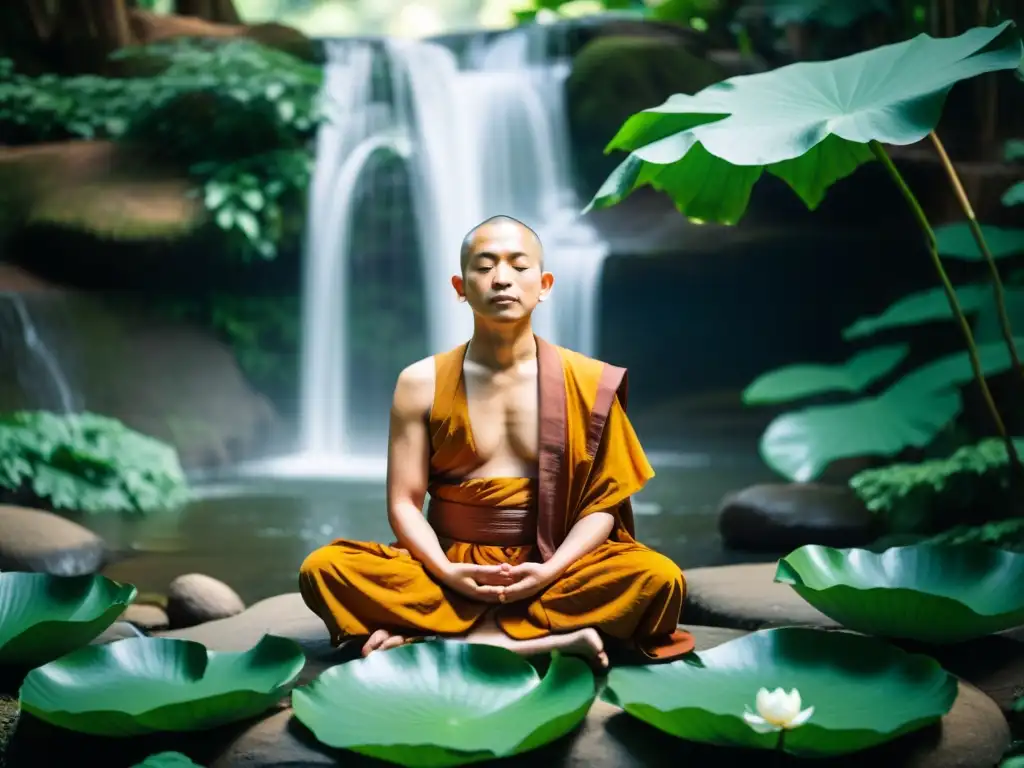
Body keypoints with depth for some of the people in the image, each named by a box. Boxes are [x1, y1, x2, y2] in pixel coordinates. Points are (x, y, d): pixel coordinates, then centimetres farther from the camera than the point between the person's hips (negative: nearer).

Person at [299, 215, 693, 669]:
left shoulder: (586, 383, 1)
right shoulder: (421, 383, 2)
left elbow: (602, 502, -1)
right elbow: (404, 503, -1)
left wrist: (551, 572, -19)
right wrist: (445, 572, -19)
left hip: (551, 573, 1)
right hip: (452, 569, 0)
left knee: (660, 579, -29)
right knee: (325, 568, -24)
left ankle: (429, 640, -25)